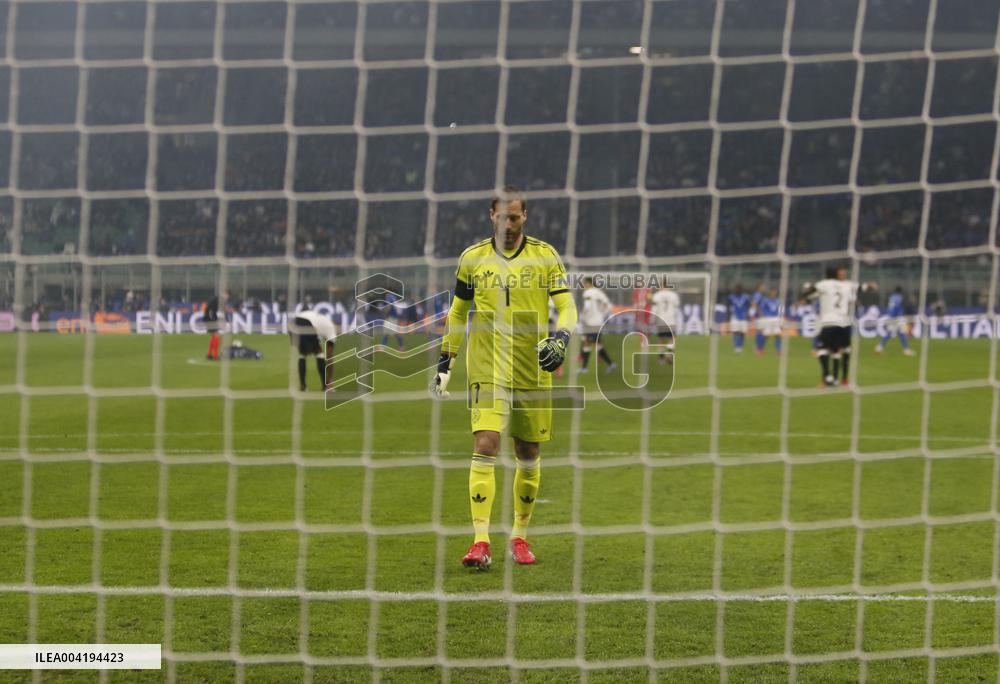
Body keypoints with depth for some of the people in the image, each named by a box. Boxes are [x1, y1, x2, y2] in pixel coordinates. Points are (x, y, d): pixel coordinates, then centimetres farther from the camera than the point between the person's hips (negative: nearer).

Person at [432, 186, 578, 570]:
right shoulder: (472, 258, 6)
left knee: (528, 455, 7)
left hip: (533, 372, 1)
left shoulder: (545, 256, 2)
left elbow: (567, 307, 0)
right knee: (485, 445, -16)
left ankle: (520, 536, 24)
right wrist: (445, 362, 12)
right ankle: (481, 542, -18)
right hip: (487, 370, -1)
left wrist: (561, 339, -20)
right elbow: (457, 312, 15)